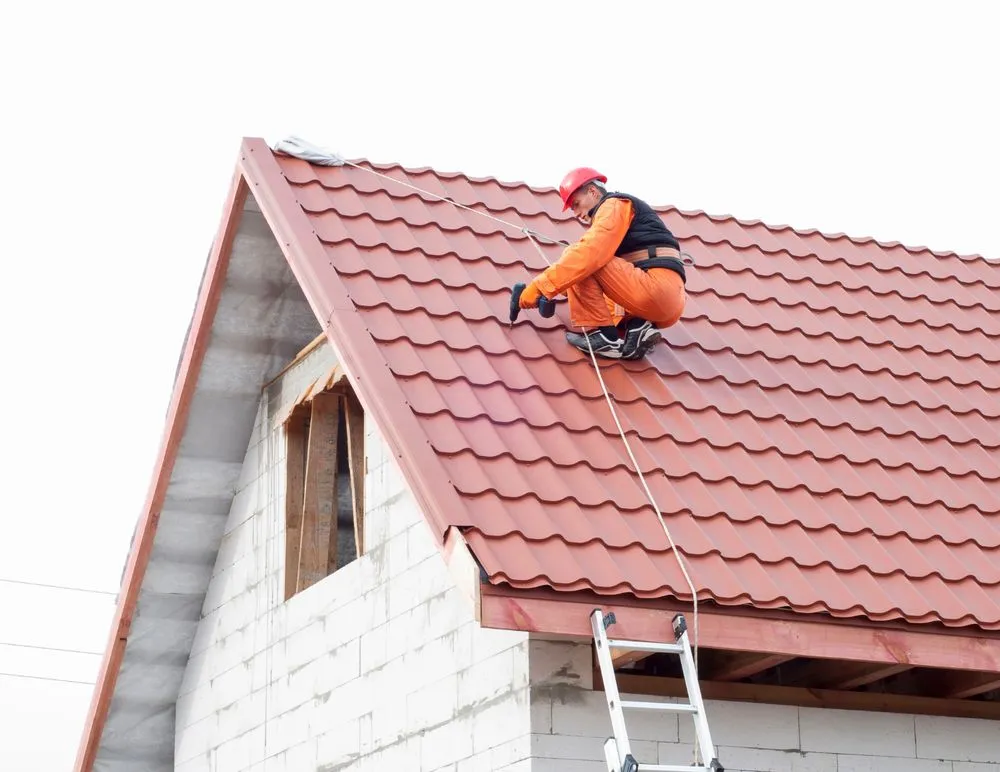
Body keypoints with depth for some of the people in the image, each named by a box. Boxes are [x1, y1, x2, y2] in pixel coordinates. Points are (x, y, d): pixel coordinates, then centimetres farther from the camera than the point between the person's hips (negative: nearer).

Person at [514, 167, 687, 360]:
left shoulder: (615, 204, 2)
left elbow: (588, 253, -14)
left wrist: (540, 285, -15)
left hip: (657, 286, -10)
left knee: (576, 259, -8)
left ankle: (601, 336, -12)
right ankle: (639, 330, 1)